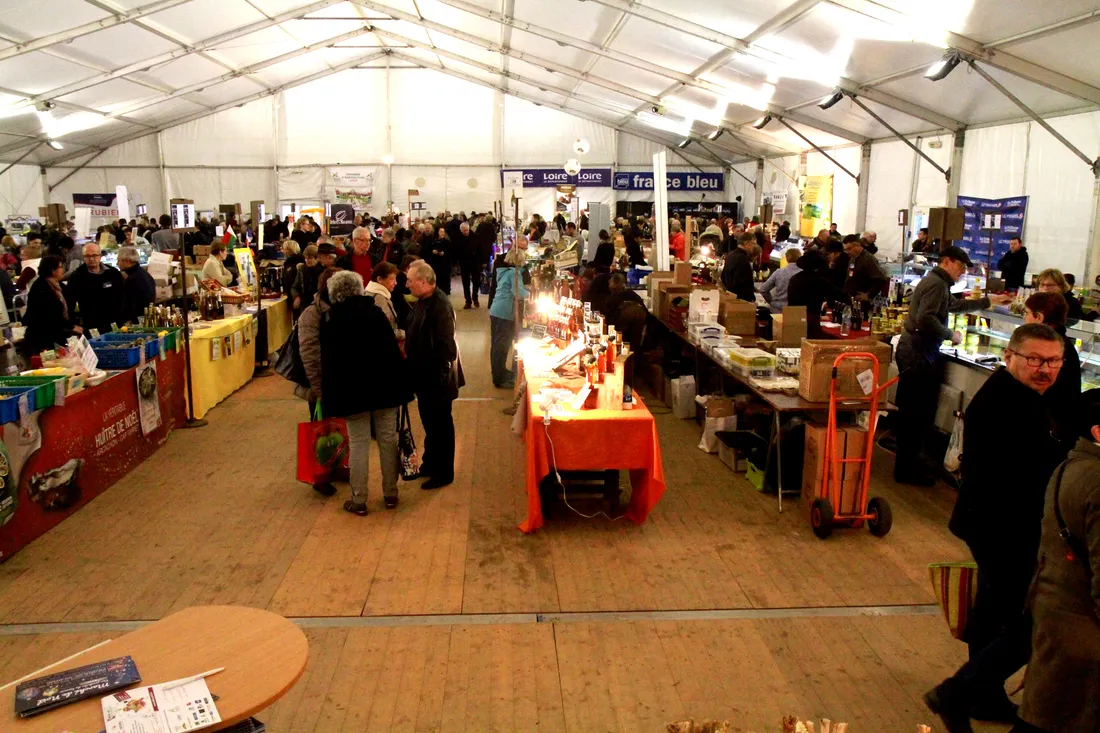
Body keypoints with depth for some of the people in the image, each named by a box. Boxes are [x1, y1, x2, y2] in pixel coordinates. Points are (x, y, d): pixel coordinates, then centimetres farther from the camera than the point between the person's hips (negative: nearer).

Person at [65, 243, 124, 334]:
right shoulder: (76, 276, -3)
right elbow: (69, 303, -2)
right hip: (90, 327, -2)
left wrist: (126, 321, 6)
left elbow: (124, 298, 10)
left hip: (115, 326, 3)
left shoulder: (114, 274, 3)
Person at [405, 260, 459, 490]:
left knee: (440, 423, 5)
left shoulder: (440, 305, -24)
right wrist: (406, 345, 1)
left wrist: (440, 373, -22)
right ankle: (430, 464, 38)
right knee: (429, 420, 21)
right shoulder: (423, 301, 5)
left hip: (437, 377, -9)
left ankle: (443, 473, 19)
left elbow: (445, 346, -25)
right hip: (424, 376, 9)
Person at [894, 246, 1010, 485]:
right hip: (918, 355, -11)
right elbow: (925, 319, -26)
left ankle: (906, 465, 21)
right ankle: (907, 469, 0)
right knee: (916, 414, -6)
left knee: (912, 412, 14)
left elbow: (956, 305, 36)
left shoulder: (937, 283, 20)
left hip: (915, 352, 11)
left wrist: (989, 301, 35)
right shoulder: (937, 284, -14)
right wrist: (950, 335, -12)